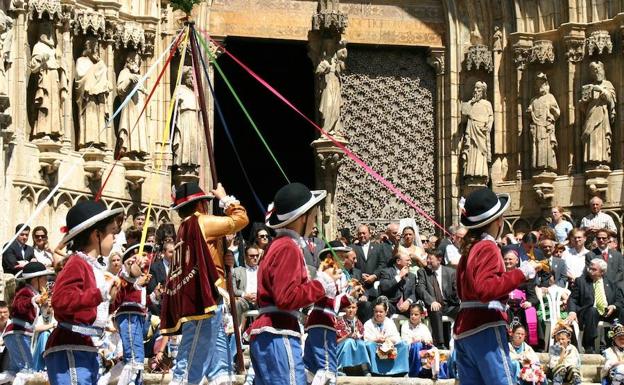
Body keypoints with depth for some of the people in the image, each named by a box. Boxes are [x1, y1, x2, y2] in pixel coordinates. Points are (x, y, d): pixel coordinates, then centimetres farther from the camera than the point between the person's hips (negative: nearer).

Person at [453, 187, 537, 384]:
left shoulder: (469, 248, 19)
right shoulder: (488, 248, -8)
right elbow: (484, 289, -22)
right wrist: (519, 274, -17)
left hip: (463, 330, 9)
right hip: (485, 329, -9)